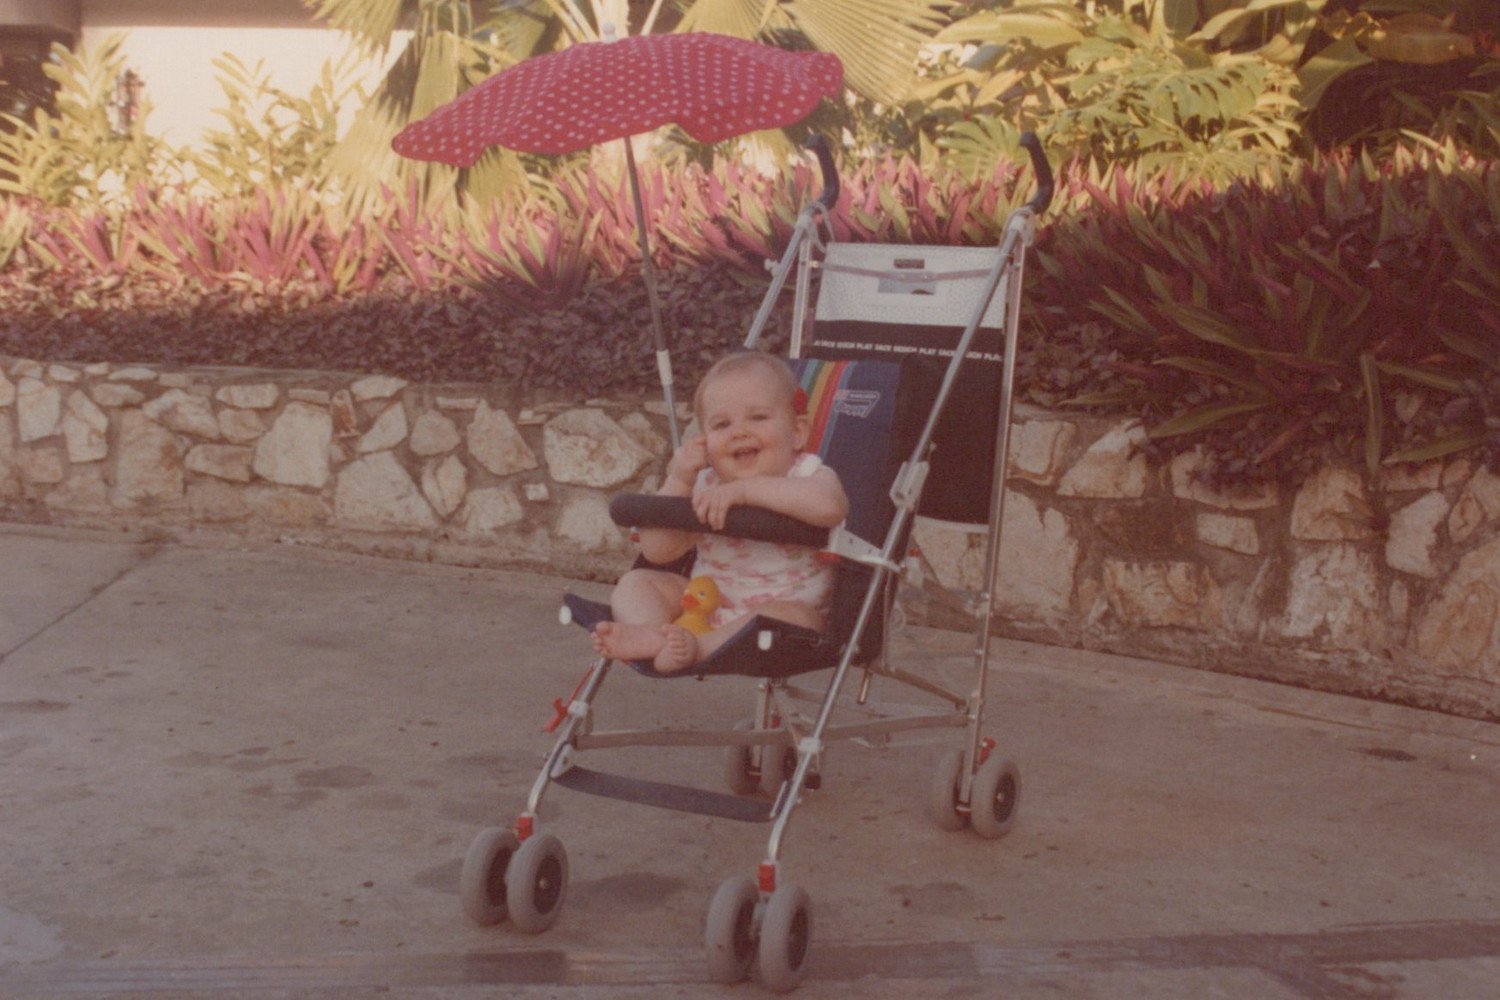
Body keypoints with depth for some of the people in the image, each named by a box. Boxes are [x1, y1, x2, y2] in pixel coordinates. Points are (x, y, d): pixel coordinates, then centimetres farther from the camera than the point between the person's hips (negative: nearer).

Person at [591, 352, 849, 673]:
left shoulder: (806, 475, -11)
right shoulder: (704, 485, 4)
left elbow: (830, 506, -38)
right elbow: (658, 551, -4)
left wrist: (744, 489, -38)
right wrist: (677, 482, -15)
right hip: (703, 605, 5)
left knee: (790, 616, -36)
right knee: (635, 582, -4)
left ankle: (698, 647, -41)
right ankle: (653, 633, -35)